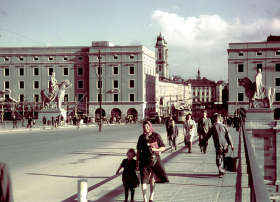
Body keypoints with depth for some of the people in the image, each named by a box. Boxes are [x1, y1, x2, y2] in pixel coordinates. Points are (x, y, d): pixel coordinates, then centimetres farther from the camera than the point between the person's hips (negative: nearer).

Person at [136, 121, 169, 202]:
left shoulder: (156, 136, -1)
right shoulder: (142, 137, 6)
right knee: (144, 180, -2)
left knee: (152, 180, 5)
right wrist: (137, 162, 6)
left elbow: (163, 147, 2)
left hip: (154, 159, -1)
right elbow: (138, 150, 10)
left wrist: (156, 149, -16)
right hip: (144, 160, 1)